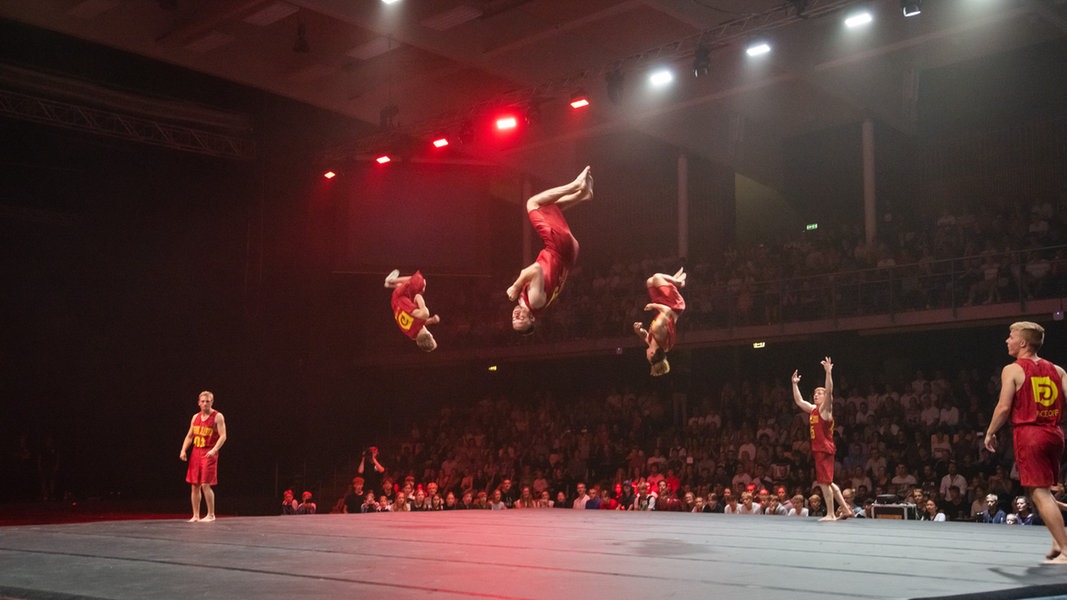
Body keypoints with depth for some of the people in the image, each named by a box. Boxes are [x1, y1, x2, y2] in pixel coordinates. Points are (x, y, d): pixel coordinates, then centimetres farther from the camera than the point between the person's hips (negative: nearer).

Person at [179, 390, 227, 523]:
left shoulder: (217, 417, -6)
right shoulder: (195, 417, 12)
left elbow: (223, 436, -13)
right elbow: (189, 436, 17)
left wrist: (214, 450, -26)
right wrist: (184, 450, 2)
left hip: (208, 454, -6)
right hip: (196, 453, 6)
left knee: (205, 484, -10)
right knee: (195, 485, 6)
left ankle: (211, 514, 1)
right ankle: (196, 515, 14)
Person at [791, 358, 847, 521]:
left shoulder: (826, 408, -6)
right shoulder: (812, 409, 15)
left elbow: (829, 392, -22)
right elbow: (798, 401, 26)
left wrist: (828, 372, -29)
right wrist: (795, 384, 23)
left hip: (825, 450, -9)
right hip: (817, 450, 9)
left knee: (824, 482, -8)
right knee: (826, 482, 13)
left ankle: (830, 514, -4)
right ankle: (845, 507, 20)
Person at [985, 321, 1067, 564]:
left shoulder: (1012, 370, -5)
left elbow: (1004, 407, -10)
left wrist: (990, 432, 3)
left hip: (1028, 434, -6)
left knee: (1039, 493, -5)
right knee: (1045, 490, 22)